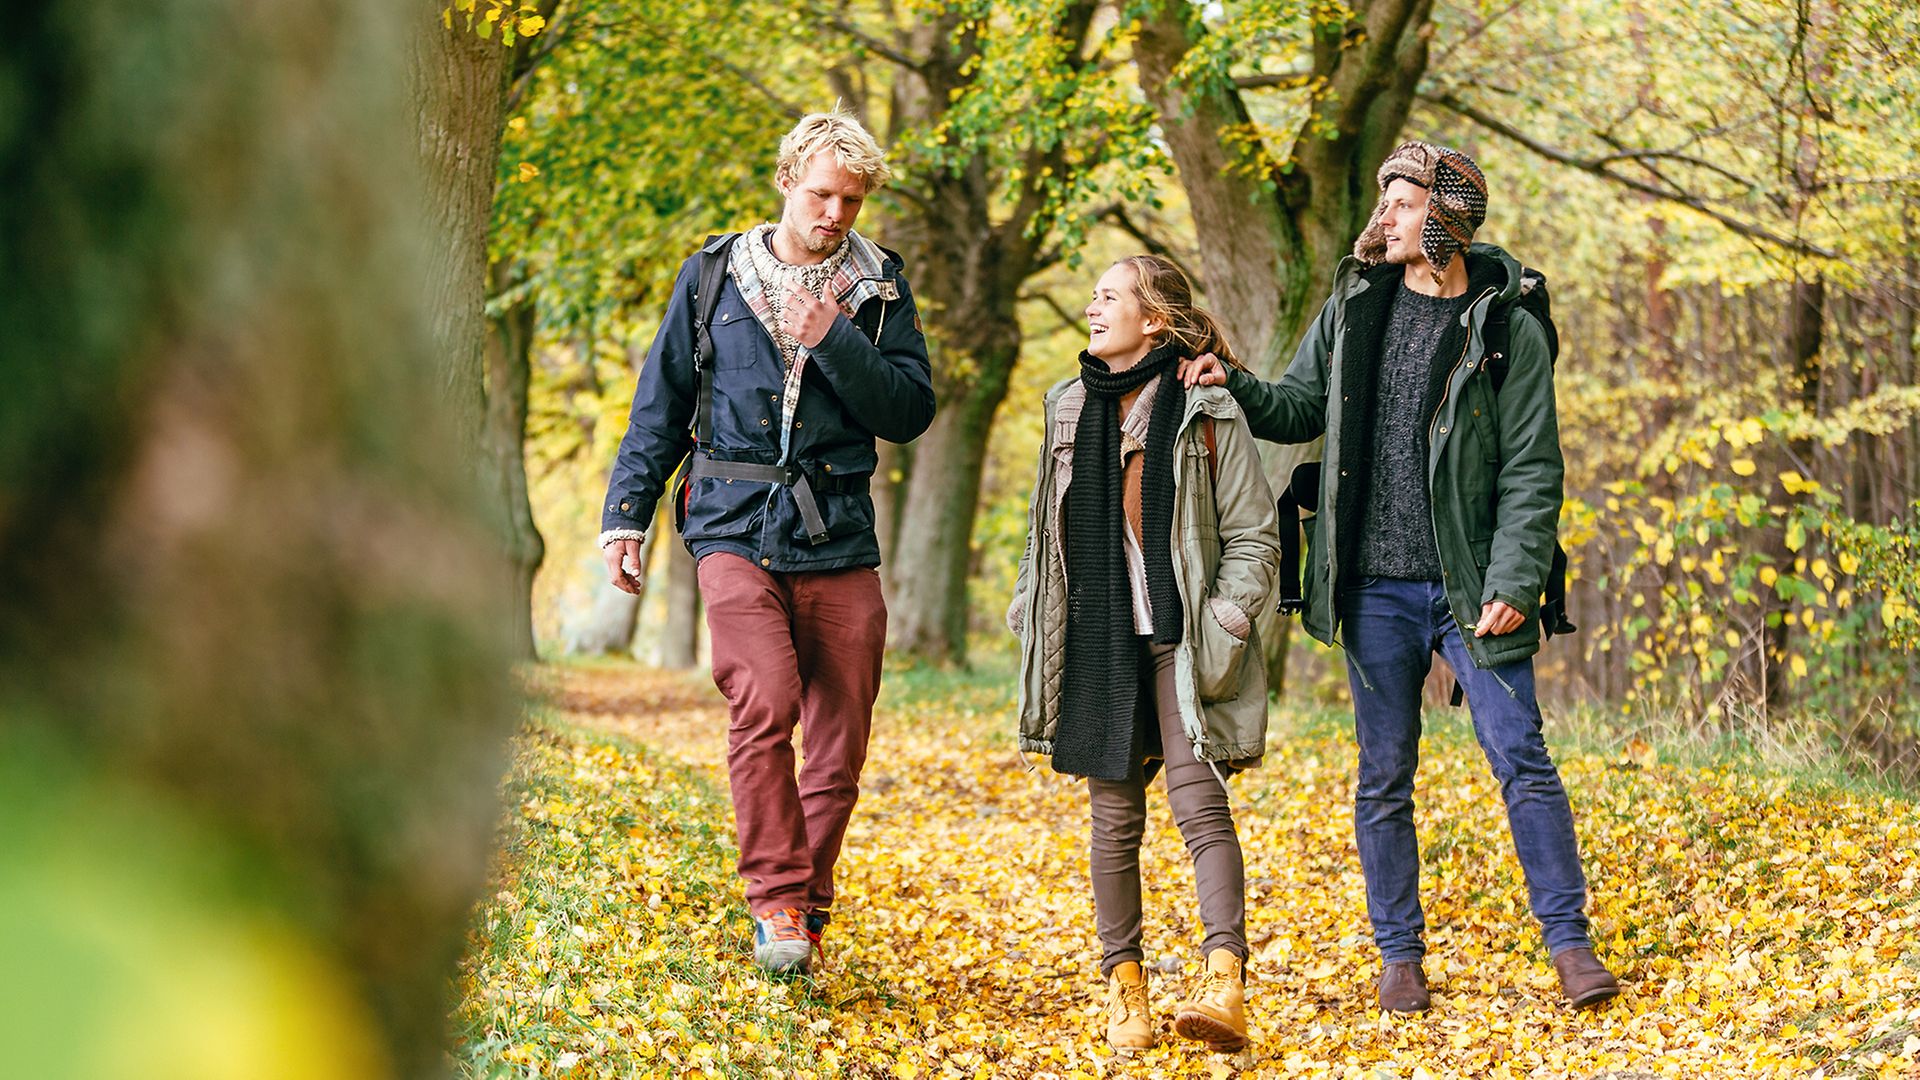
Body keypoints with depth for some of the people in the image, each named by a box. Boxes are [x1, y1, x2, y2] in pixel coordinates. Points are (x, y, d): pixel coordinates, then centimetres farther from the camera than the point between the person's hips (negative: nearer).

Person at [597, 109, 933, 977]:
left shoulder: (878, 289, 9)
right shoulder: (713, 276, 8)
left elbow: (911, 410, 0)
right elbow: (661, 405, 13)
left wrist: (834, 341, -11)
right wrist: (627, 514, 7)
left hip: (838, 539, 2)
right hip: (736, 524, -2)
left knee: (840, 741, 1)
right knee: (764, 704, -22)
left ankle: (805, 905, 17)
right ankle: (777, 897, -15)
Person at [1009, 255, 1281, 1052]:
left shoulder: (1207, 413, -3)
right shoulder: (1070, 410, 14)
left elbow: (1252, 535, -1)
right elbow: (1046, 531, 22)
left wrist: (1226, 619, -11)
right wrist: (1031, 618, 15)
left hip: (1179, 643, -5)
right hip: (1096, 644, 5)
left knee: (1199, 800, -15)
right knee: (1114, 815, 6)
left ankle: (1224, 984, -22)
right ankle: (1123, 986, 14)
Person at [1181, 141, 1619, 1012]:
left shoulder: (1507, 329, -4)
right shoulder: (1355, 304, 6)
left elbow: (1532, 472, -6)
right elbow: (1300, 408, 15)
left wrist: (1515, 581, -14)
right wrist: (1237, 388, -5)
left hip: (1469, 588, -3)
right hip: (1375, 587, 3)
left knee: (1521, 759, -5)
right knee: (1383, 778, 7)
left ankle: (1569, 941, 5)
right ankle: (1400, 955, 17)